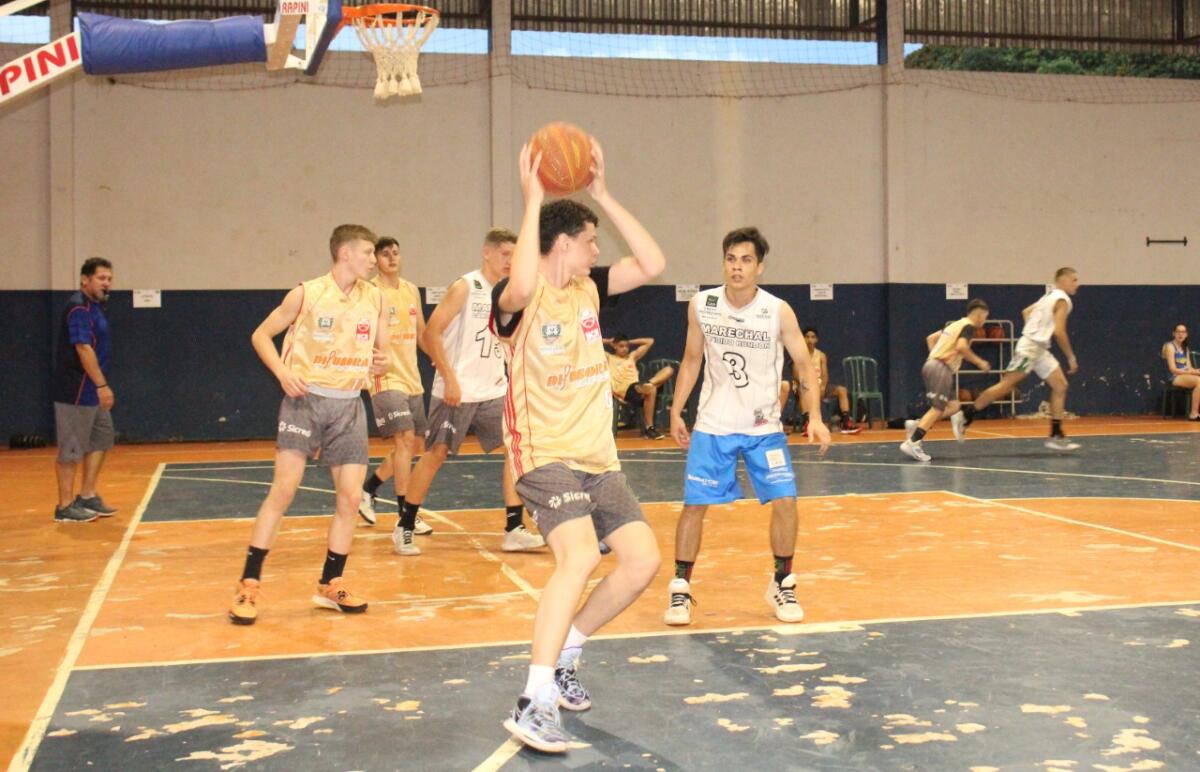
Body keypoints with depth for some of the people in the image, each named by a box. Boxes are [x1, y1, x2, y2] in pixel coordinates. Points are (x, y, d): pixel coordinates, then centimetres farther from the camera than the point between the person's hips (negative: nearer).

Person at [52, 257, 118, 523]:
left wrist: (100, 386, 21)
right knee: (71, 449, -3)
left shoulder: (94, 307, 15)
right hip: (76, 392, -10)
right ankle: (65, 507, 3)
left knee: (101, 439, 14)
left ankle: (87, 496, 20)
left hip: (91, 391, 10)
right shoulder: (79, 308, -15)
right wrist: (102, 385, -26)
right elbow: (83, 349, -24)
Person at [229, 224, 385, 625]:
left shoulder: (374, 298, 6)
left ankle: (330, 585, 17)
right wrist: (283, 373, -14)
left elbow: (379, 347, 20)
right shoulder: (307, 293, -5)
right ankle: (248, 587, -3)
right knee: (284, 489, -11)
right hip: (306, 398, -4)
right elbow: (261, 335, 2)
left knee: (350, 497, 1)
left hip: (349, 404, 4)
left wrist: (379, 359, -4)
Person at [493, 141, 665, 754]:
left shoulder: (589, 288, 9)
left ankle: (564, 654, 21)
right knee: (580, 555, -28)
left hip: (598, 456, 8)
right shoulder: (522, 298, -13)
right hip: (544, 454, -8)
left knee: (643, 559, 3)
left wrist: (603, 193, -4)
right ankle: (533, 704, -26)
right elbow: (520, 287, -38)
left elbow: (652, 265, -1)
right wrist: (532, 200, -30)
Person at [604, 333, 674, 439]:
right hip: (625, 391, -6)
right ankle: (649, 428, -32)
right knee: (651, 389, -38)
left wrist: (630, 342, 30)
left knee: (669, 369, -10)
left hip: (638, 387, 6)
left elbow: (650, 341, 34)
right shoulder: (609, 358, 15)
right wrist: (609, 341, 20)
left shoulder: (632, 356, 30)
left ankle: (646, 384, -34)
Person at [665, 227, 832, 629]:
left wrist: (815, 417, -17)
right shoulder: (701, 305, -6)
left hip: (764, 426, 0)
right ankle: (680, 589, 13)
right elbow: (691, 360, 7)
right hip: (713, 425, 1)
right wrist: (676, 412, 3)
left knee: (784, 502, -7)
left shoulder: (779, 311, -11)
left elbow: (803, 363, -6)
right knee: (694, 504, -3)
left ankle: (782, 585, 15)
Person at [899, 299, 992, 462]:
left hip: (931, 365, 9)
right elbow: (961, 347, -21)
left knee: (954, 407, 11)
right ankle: (912, 442, -20)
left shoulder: (955, 324, 23)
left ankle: (916, 426, 0)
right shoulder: (969, 326, -3)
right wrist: (979, 362, -10)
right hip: (941, 369, -9)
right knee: (937, 408, -13)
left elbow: (931, 338, 26)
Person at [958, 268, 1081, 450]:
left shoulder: (1050, 296, 18)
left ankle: (1056, 436, 5)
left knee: (1060, 386, 6)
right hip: (1030, 348, -10)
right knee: (1005, 386, -10)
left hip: (1040, 349, 10)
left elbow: (1026, 311, 26)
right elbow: (1059, 331, -18)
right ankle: (966, 415, -7)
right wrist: (1071, 357, -12)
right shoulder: (1062, 300, -11)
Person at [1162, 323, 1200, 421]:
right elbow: (1173, 369, -12)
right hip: (1174, 378, -7)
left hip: (1186, 376, 7)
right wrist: (1191, 372, -18)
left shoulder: (1185, 348, 20)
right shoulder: (1170, 346, -4)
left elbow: (1189, 367, 12)